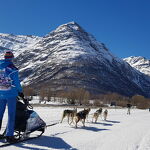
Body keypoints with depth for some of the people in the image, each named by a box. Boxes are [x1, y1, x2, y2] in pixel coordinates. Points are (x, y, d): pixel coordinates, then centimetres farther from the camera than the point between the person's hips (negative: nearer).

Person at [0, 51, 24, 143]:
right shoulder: (12, 69, -13)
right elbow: (17, 83, -11)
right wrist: (20, 92, 4)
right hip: (11, 94, -5)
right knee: (11, 115, 1)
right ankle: (9, 135, 2)